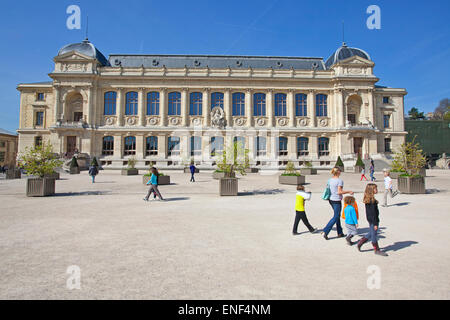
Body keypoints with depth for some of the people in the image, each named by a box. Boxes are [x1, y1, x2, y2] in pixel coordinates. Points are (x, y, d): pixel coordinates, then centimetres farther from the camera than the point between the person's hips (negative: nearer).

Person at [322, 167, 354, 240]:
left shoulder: (330, 180, 6)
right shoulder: (340, 180, -16)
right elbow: (339, 192, -21)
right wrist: (349, 192, -10)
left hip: (331, 200, 8)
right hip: (337, 201, -8)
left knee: (337, 216, 18)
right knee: (335, 217, 0)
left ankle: (340, 233, 26)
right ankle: (325, 231, -4)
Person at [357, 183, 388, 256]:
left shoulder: (368, 199, 8)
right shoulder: (372, 200, -22)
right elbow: (373, 213, -22)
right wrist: (375, 223, -19)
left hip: (371, 220, 10)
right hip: (373, 220, -10)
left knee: (371, 234, 19)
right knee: (374, 234, 3)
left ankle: (360, 243, 25)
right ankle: (377, 250, 16)